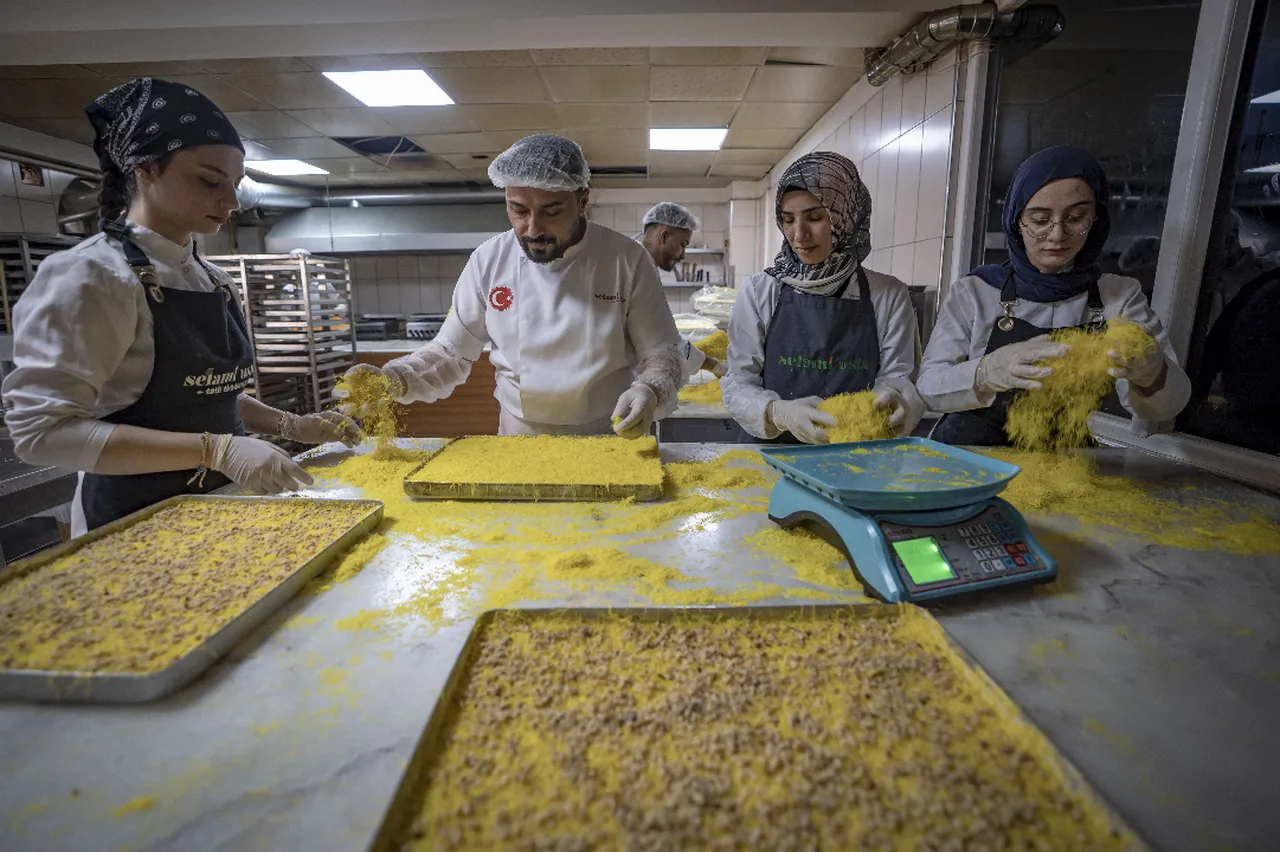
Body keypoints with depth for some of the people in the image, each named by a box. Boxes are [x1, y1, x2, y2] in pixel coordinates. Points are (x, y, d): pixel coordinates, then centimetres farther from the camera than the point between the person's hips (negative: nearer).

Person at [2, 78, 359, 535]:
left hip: (221, 505, 7)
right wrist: (216, 449, -29)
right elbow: (43, 430, -20)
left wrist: (292, 426, 1)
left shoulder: (212, 279, 7)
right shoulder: (90, 274, -15)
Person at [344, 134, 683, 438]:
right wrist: (394, 380, -16)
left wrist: (649, 391, -26)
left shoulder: (627, 260, -10)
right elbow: (451, 353, 2)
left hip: (611, 441, -1)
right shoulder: (489, 260, -5)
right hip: (519, 438, 1)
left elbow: (662, 354, -5)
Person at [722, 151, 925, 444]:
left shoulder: (888, 295, 5)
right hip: (770, 451, 1)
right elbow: (738, 383, 1)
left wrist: (892, 399, -18)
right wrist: (780, 412, -19)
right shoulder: (759, 291, 2)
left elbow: (897, 375, 6)